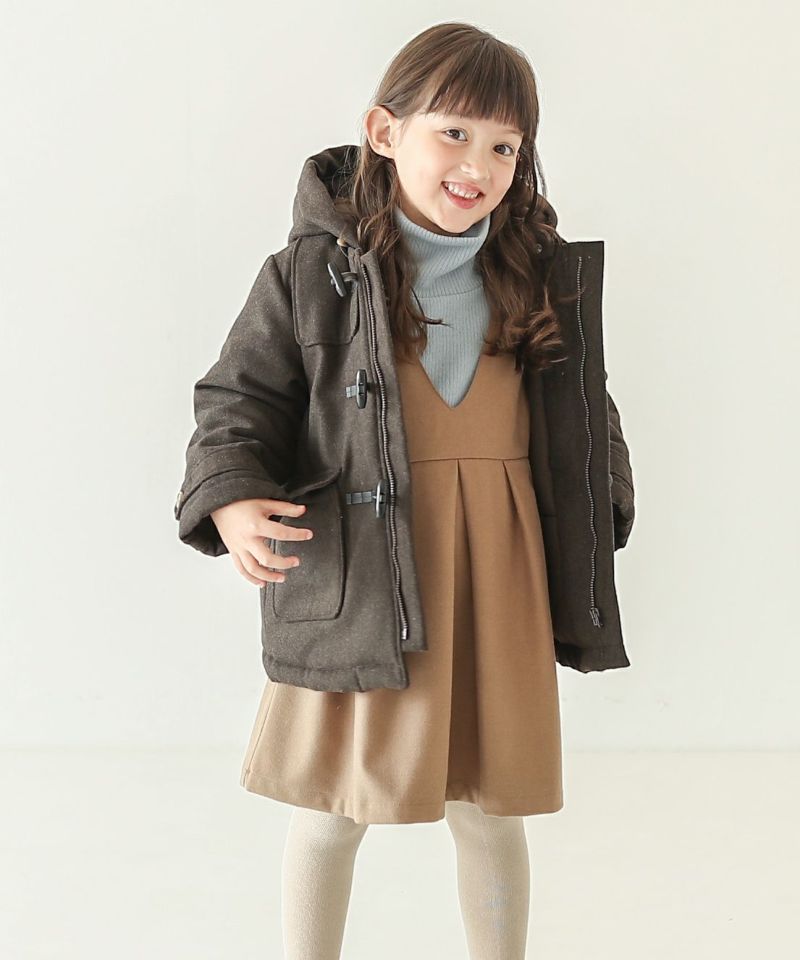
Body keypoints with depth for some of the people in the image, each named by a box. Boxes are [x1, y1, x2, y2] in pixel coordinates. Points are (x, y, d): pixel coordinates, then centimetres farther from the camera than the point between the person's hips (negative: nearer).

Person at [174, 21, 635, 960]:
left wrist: (598, 519, 7)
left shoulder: (539, 274, 5)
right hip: (355, 572, -2)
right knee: (331, 804, 12)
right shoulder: (313, 271, -5)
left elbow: (584, 413, 14)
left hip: (497, 572, 3)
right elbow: (239, 397, -5)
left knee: (489, 807, 14)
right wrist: (230, 501, -21)